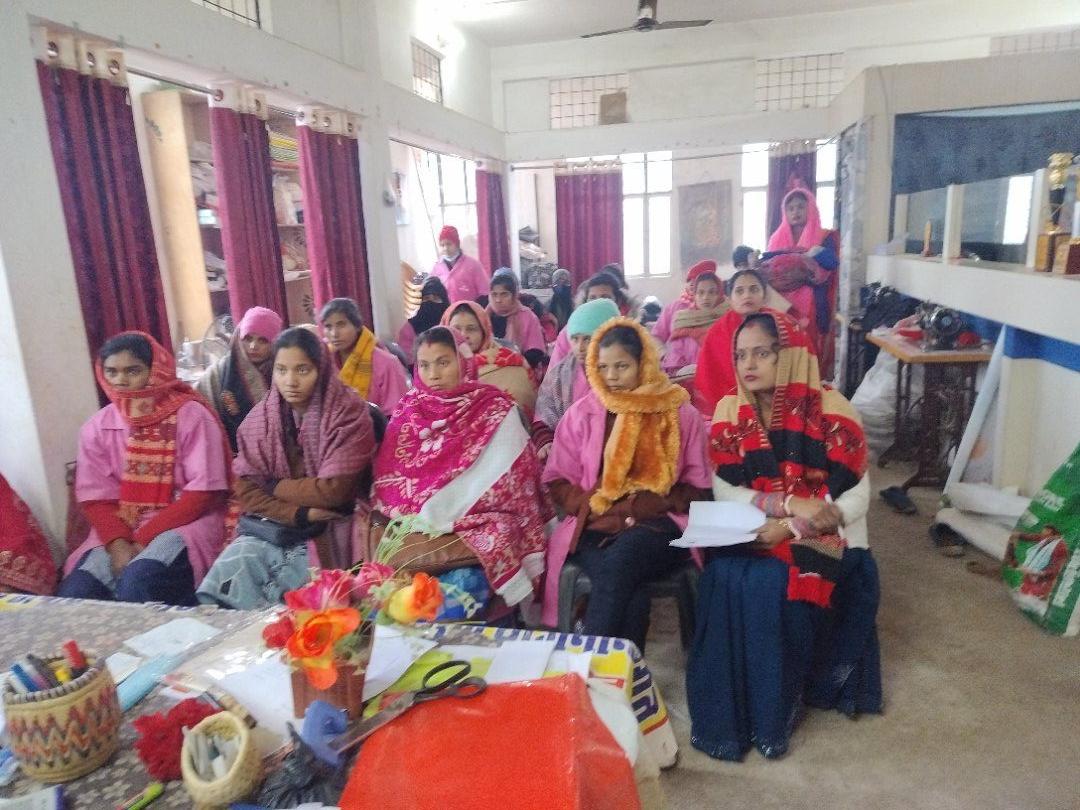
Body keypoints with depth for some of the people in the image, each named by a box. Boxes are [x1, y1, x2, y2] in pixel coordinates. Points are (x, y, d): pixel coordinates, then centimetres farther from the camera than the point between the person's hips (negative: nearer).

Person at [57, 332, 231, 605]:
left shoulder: (192, 416, -7)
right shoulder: (97, 427, 6)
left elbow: (201, 493, -10)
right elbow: (96, 498, 4)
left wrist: (144, 540, -15)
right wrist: (119, 545, -15)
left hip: (184, 524, -4)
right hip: (121, 529, 4)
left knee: (136, 586, -31)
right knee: (74, 594, -20)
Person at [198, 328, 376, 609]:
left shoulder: (349, 414, -8)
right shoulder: (260, 416, 5)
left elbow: (334, 490, -13)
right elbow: (246, 489, 1)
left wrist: (275, 487, -2)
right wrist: (301, 514, -12)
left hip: (323, 533, -4)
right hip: (266, 529, 4)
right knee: (214, 593, -16)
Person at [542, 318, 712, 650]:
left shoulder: (681, 414, 7)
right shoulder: (582, 413, 9)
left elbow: (698, 486, 9)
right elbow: (557, 480, 10)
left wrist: (646, 506, -8)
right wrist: (598, 510, -8)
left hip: (658, 525, 0)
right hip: (595, 527, 1)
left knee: (620, 561, -35)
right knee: (630, 594, -32)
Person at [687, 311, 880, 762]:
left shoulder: (829, 409, -8)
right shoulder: (730, 410, 2)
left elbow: (856, 497, -9)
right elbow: (724, 491, -2)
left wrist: (794, 527, -23)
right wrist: (788, 502, -17)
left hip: (820, 537, -2)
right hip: (750, 532, 3)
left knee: (776, 585, -30)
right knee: (727, 582, -28)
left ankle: (772, 714, -9)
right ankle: (727, 714, -12)